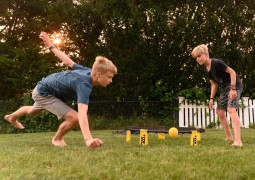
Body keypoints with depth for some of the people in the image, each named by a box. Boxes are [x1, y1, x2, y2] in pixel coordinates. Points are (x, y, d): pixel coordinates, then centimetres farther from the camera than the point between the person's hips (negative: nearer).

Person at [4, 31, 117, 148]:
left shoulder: (88, 71, -14)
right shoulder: (84, 85, -39)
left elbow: (68, 62, -1)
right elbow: (82, 113, -54)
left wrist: (51, 46, 11)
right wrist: (88, 139, -67)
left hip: (42, 88, 9)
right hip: (44, 93, -9)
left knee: (34, 111, 39)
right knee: (74, 118, -23)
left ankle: (11, 117, 71)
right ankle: (57, 139, 8)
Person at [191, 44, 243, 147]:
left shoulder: (217, 63, -21)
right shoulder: (206, 70, 5)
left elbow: (232, 72, -20)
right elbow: (214, 84, 13)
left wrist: (233, 88, -25)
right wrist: (211, 98, 7)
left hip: (234, 85, -9)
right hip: (224, 88, 10)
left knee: (231, 109, -25)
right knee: (219, 112, 11)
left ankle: (238, 140, -31)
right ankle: (229, 136, 23)